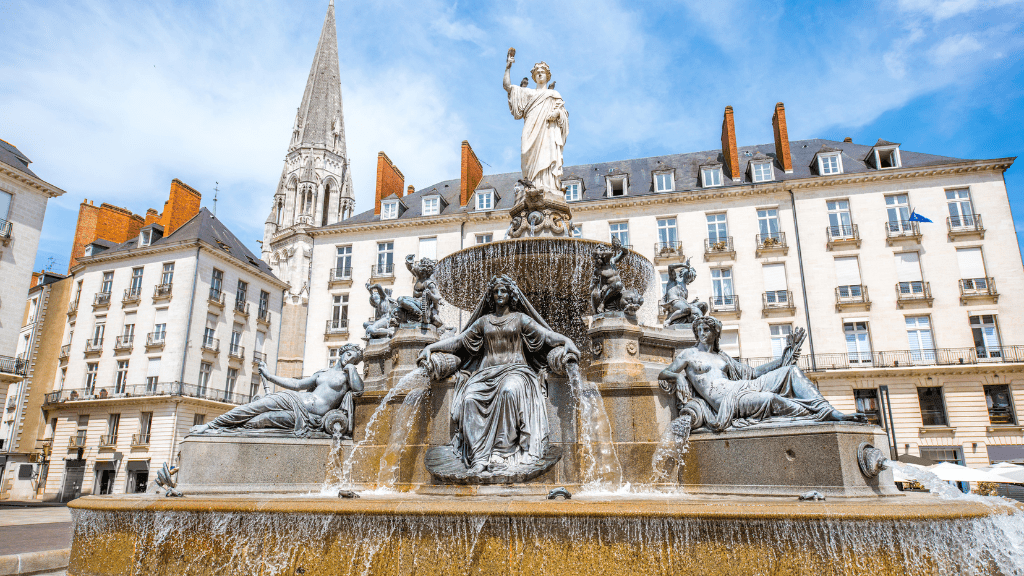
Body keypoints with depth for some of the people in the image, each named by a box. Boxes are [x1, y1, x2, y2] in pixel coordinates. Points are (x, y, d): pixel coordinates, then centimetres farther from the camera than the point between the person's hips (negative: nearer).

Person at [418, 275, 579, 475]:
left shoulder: (521, 319, 13)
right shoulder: (483, 321, 21)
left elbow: (546, 335, 3)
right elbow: (458, 340, 19)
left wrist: (567, 343, -16)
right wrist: (430, 348, 8)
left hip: (515, 371, -3)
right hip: (487, 374, 3)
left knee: (509, 390, -39)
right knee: (470, 398, -30)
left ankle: (502, 455, -36)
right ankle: (479, 458, -35)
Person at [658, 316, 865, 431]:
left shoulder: (722, 357, 26)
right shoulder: (689, 354, 11)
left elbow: (754, 373, 26)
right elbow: (662, 374, 5)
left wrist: (784, 356, 23)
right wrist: (681, 375, -19)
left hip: (740, 388, 7)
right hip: (723, 398, -7)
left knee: (791, 370, -5)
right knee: (770, 399, -34)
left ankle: (832, 412, -21)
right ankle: (819, 415, -24)